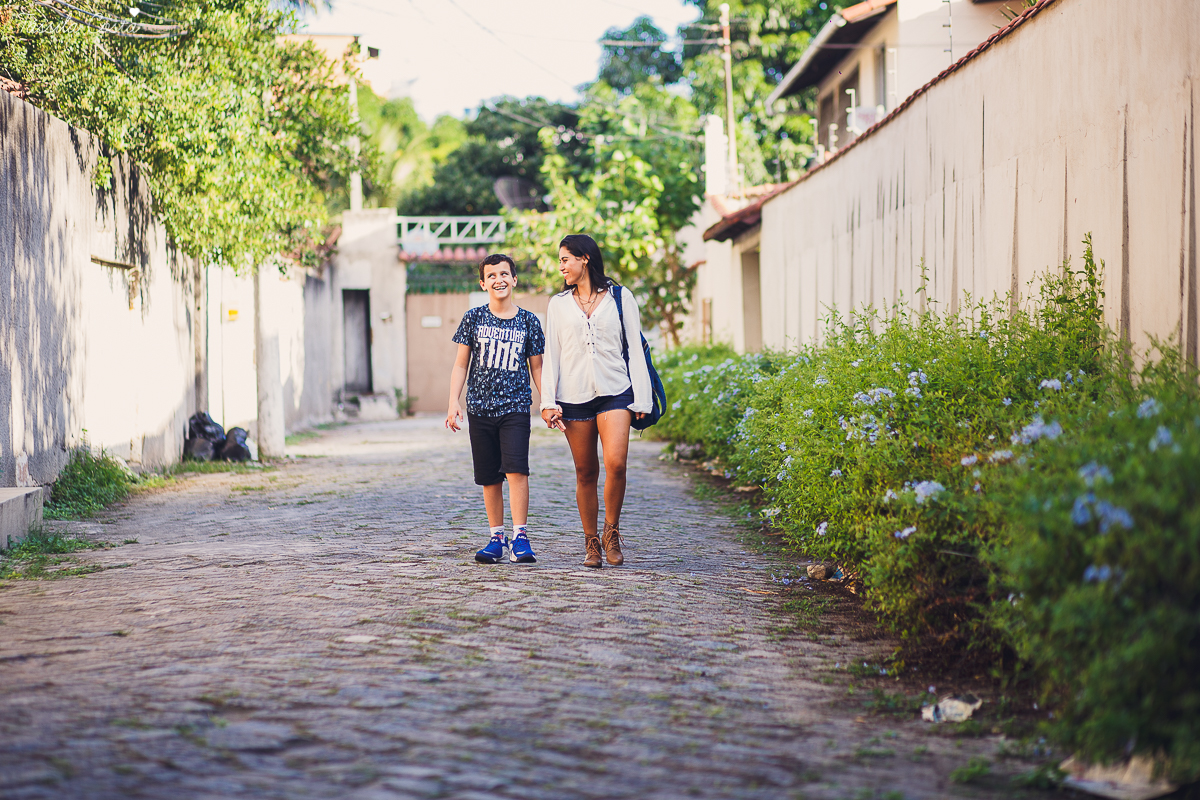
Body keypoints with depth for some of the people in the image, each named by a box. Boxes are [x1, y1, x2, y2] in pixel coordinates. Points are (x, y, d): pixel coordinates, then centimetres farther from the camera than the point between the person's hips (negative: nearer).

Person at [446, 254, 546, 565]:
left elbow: (537, 367, 10)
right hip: (480, 408, 2)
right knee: (490, 477, 5)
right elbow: (461, 364, 8)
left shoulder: (528, 322, 4)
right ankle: (496, 538, 16)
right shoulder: (474, 318, 5)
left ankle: (520, 538, -14)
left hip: (516, 408, -2)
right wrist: (453, 402, -3)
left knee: (516, 469, -16)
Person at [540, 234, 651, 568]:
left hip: (615, 391, -2)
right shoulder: (558, 304, 13)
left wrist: (641, 399, 1)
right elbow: (551, 356, 11)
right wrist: (548, 402, 1)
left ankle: (612, 532, 0)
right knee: (586, 473, 3)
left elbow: (635, 349, 7)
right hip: (574, 396, 2)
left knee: (616, 464, -19)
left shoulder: (620, 297, 8)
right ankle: (591, 541, 15)